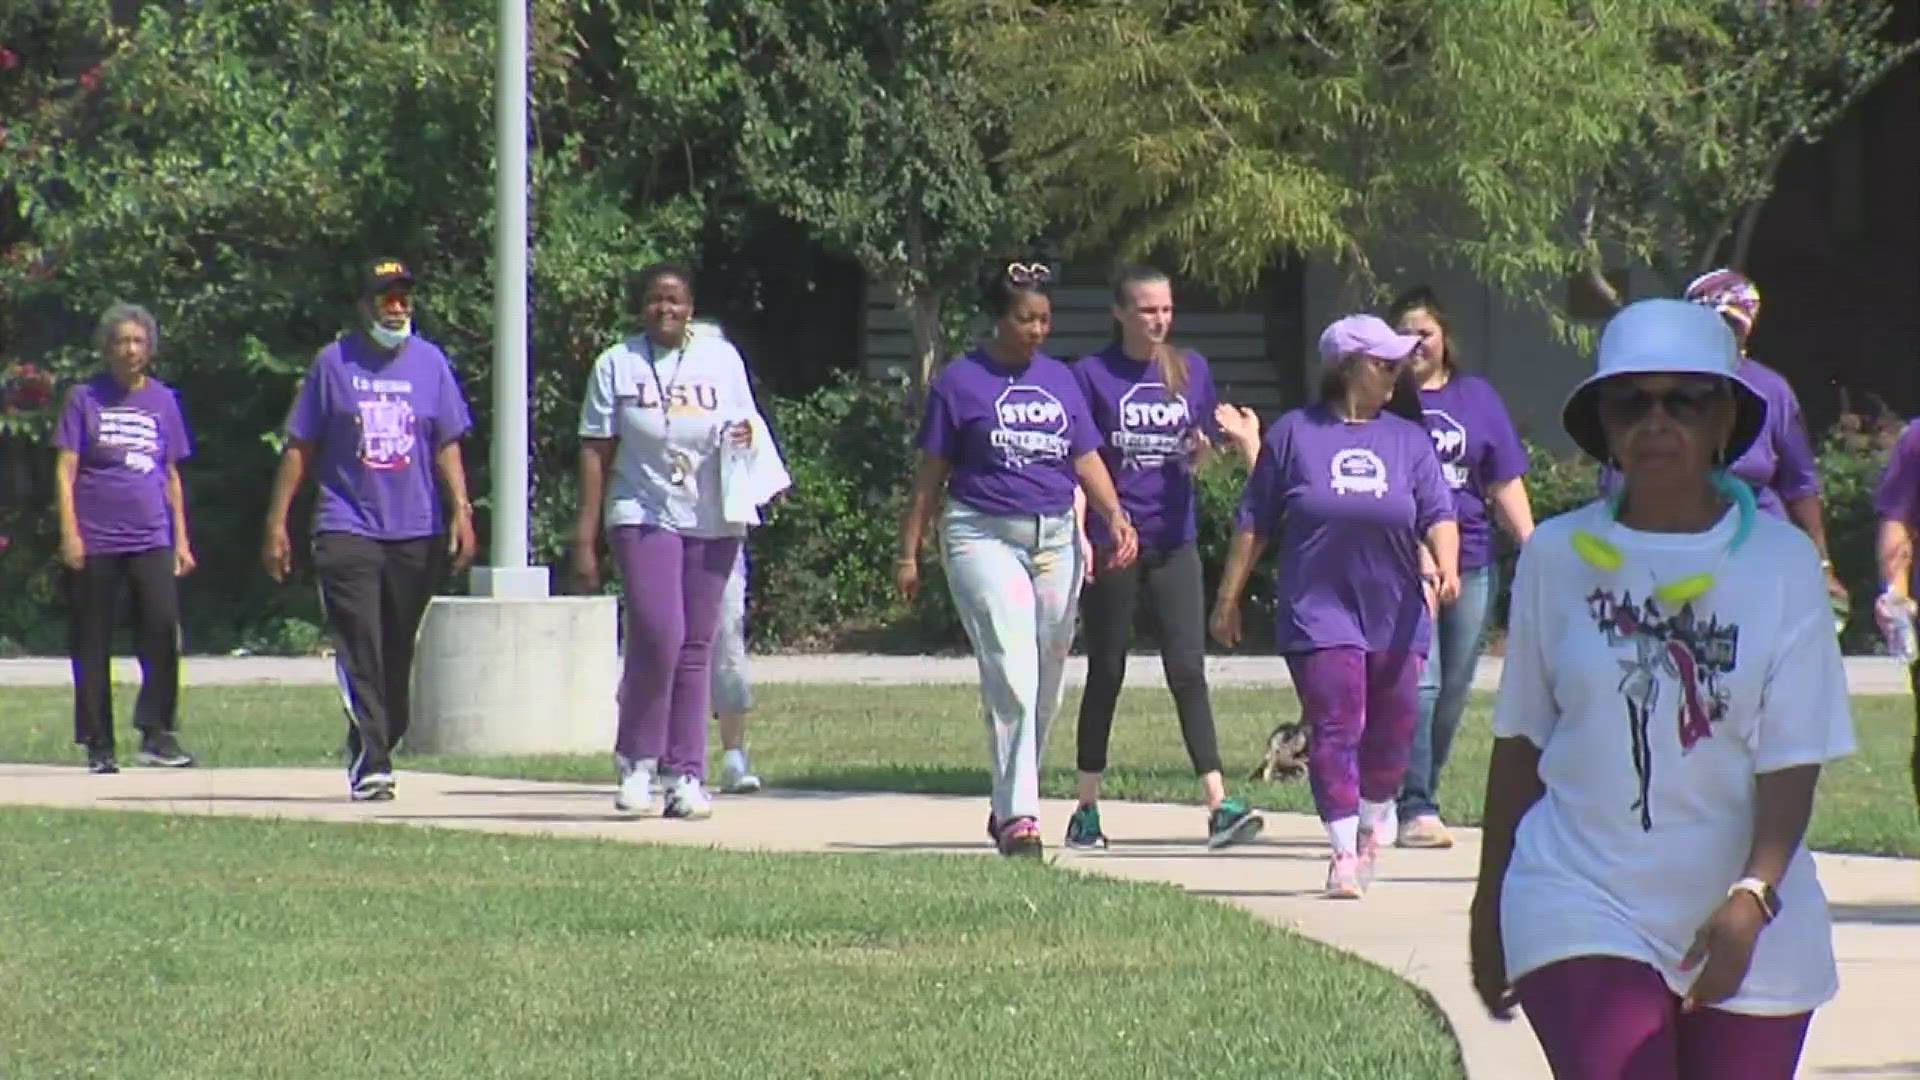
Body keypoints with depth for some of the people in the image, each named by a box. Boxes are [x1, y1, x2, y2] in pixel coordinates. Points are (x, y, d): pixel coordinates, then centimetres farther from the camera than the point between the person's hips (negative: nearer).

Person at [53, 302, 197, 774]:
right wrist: (69, 532, -9)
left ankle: (157, 733, -8)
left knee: (162, 629, -15)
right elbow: (65, 469, 1)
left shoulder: (163, 400, 12)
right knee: (93, 646, 2)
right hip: (95, 541, -2)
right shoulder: (86, 398, 3)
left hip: (151, 540, 2)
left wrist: (181, 541, 15)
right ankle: (99, 746, 10)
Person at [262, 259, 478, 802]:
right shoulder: (334, 363, 2)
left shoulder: (430, 363, 8)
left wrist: (461, 512, -4)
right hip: (347, 528, -3)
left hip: (417, 533, 3)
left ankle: (380, 750, 20)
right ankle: (369, 764, -16)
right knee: (359, 651, -12)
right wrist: (277, 523, 1)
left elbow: (447, 447, 9)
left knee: (397, 655, 8)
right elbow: (300, 447, 5)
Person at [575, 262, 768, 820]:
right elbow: (596, 453, 3)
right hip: (642, 517, -3)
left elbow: (745, 428, 17)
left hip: (712, 522, 3)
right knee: (658, 633, -17)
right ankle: (636, 762, -1)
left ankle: (685, 775, 9)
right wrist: (585, 539, -2)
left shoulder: (721, 358, 10)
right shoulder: (617, 365, 4)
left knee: (696, 647, 3)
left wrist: (747, 436, -9)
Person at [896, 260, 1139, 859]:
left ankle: (1011, 803, 22)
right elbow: (931, 473, 2)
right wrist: (908, 554, 1)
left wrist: (1114, 512, -6)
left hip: (1055, 539, 5)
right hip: (984, 535, -5)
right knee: (1012, 676, -15)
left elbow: (1086, 457, 13)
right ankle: (1018, 815, -16)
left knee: (1047, 683, 8)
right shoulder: (960, 381, 0)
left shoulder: (1060, 379, 13)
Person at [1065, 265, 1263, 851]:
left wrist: (1200, 449, -9)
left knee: (1188, 671, -6)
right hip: (1112, 543, -2)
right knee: (1106, 673, 6)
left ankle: (1219, 807, -11)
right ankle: (1086, 810, 15)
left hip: (1173, 543, 2)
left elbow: (1198, 458, 15)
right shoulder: (1093, 375, -3)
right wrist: (1079, 534, -14)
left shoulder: (1191, 371, 8)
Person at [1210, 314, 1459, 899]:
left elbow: (1438, 514, 3)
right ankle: (1344, 852, -11)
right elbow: (1254, 522, 6)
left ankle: (1373, 821, 35)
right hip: (1319, 610, -3)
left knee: (1392, 730, 9)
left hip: (1396, 615, 3)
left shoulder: (1408, 438, 10)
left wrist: (1445, 564, -18)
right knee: (1336, 728, -12)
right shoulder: (1294, 433, 3)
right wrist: (1228, 598, 7)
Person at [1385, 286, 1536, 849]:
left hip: (1469, 560, 4)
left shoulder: (1476, 396, 13)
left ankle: (1419, 796, 21)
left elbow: (1505, 483, 13)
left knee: (1452, 692, 8)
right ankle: (1415, 810, -15)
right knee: (1418, 683, -15)